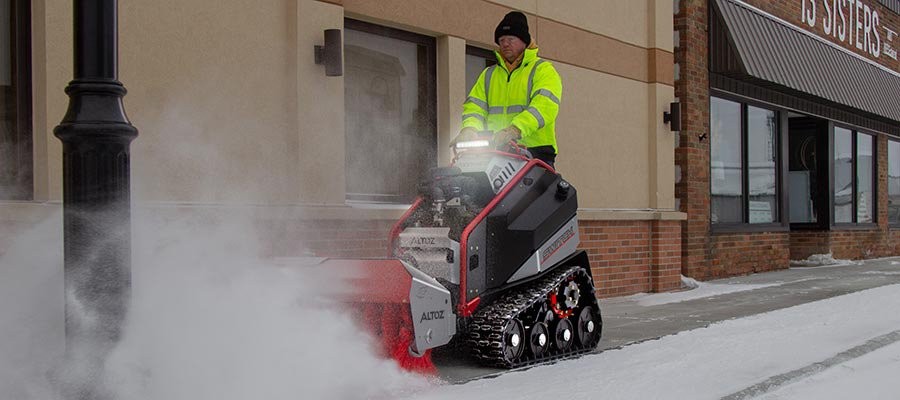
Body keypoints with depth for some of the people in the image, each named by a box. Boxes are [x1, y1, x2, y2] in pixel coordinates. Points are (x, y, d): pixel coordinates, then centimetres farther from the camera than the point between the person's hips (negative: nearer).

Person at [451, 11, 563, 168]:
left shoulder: (543, 70, 7)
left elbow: (545, 105, -10)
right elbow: (475, 106, 14)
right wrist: (469, 128, -11)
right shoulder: (488, 74, 24)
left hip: (536, 150, -4)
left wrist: (516, 129, -27)